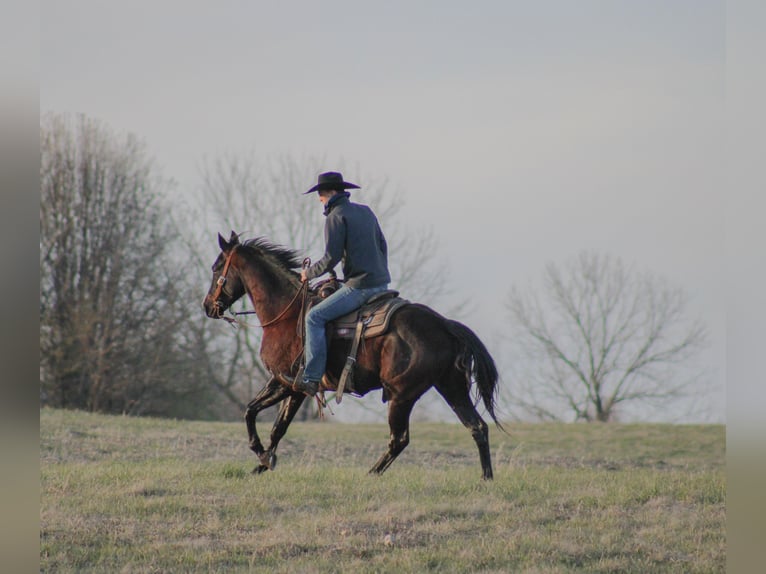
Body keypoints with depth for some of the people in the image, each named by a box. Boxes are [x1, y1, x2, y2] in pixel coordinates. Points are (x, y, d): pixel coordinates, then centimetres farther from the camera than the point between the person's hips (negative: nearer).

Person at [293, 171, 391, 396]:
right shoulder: (366, 212, 15)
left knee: (315, 317, -7)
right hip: (382, 284, 9)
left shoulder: (336, 217, -9)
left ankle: (311, 377, -14)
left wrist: (309, 273, 0)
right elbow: (382, 245, 21)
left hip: (360, 286, -9)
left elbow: (332, 258, -15)